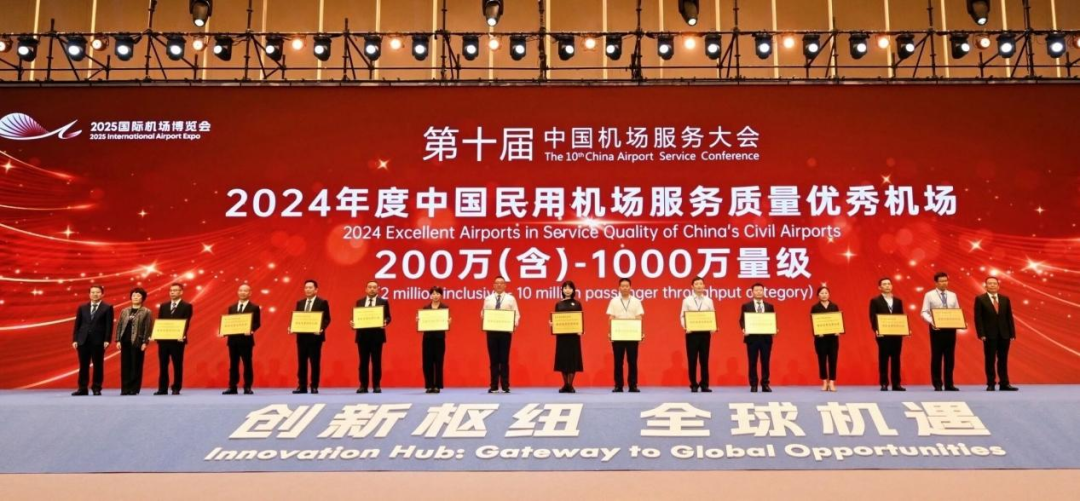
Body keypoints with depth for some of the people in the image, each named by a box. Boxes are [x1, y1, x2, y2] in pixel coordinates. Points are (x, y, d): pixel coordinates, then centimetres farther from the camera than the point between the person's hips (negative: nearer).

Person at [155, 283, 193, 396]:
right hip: (163, 339, 4)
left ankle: (176, 388, 7)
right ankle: (163, 388, 11)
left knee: (177, 365, 1)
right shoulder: (163, 306, 15)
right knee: (163, 365, 6)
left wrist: (182, 335, -24)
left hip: (177, 340, -4)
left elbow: (186, 323, -9)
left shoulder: (187, 306, 1)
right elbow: (159, 321, 10)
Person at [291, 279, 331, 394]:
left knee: (315, 362, -1)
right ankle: (302, 386, 12)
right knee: (301, 362, 6)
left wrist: (321, 329, -23)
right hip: (301, 336, 5)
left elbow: (327, 319, -6)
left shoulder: (322, 303, -1)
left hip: (315, 336, -5)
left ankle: (314, 387, 4)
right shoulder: (300, 303, 15)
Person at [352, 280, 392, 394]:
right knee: (363, 361, 5)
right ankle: (363, 386, 10)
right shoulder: (359, 302, 11)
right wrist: (352, 323, -11)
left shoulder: (384, 302, 4)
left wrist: (385, 322, -21)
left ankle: (377, 386, 7)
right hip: (362, 334, 2)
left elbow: (388, 317, 0)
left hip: (377, 335, -2)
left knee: (376, 361, 1)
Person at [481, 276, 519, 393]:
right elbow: (483, 313, 8)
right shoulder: (488, 299, 10)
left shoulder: (510, 299, 5)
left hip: (505, 331, -1)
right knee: (493, 359, 4)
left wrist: (515, 323, -17)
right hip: (491, 331, 1)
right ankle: (493, 386, 10)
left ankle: (505, 386, 6)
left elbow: (516, 314, 1)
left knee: (504, 359, 1)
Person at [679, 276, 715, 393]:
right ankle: (694, 385, 8)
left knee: (704, 359, 5)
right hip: (691, 332, -1)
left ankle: (704, 385, 12)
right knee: (692, 360, 1)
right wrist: (684, 326, -17)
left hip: (705, 332, 1)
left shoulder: (709, 301, 8)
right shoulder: (687, 300, 3)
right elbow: (682, 316, 1)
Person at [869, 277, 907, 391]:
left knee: (896, 359, 5)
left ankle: (896, 384, 9)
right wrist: (876, 330, -20)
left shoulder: (898, 301, 14)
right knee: (883, 359, 0)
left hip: (897, 334, 4)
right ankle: (884, 384, 3)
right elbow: (873, 317, -6)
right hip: (883, 334, -4)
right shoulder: (875, 301, 1)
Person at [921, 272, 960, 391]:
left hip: (950, 328, 4)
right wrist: (932, 322, -21)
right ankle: (937, 384, 5)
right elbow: (924, 312, -4)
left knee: (950, 357, 6)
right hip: (936, 329, -4)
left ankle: (949, 384, 12)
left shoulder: (952, 295, 12)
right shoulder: (929, 295, 0)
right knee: (936, 357, -1)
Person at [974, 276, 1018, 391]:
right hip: (990, 335, -3)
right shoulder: (980, 299, 0)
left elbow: (1009, 317, 9)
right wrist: (981, 334, -13)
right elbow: (978, 318, -5)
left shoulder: (1005, 299, 11)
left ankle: (1005, 384, 9)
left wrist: (1012, 334, 3)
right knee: (990, 360, 0)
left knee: (1003, 360, 6)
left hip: (1004, 334, 3)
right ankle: (990, 384, 4)